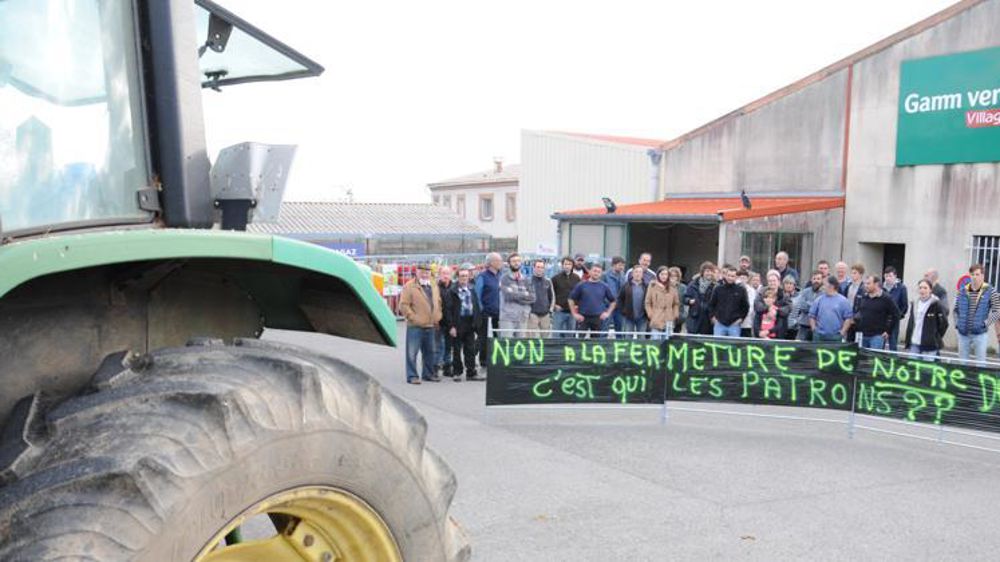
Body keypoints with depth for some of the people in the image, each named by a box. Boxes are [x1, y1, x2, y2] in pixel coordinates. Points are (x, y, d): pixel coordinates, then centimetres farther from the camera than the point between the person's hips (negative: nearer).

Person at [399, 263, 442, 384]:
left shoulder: (434, 286, 15)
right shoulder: (409, 286, -6)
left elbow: (438, 303, 23)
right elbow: (403, 305, -11)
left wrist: (437, 316, 11)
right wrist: (413, 318, -16)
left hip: (430, 325, 6)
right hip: (415, 326, -6)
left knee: (430, 352, 13)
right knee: (412, 352, -4)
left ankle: (428, 374, 25)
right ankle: (412, 376, 3)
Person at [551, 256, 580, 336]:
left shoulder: (576, 278, 5)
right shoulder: (556, 278, -1)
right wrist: (553, 305, -5)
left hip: (572, 311, 2)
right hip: (559, 311, -2)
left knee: (570, 335, 9)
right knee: (557, 334, 0)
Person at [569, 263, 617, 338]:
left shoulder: (604, 287, 6)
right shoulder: (581, 285, 0)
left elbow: (613, 301, 14)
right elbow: (571, 299, 3)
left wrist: (608, 313, 5)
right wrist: (574, 314, -2)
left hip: (598, 318, 2)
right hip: (583, 317, -2)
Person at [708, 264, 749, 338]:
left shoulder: (741, 290, 0)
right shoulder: (718, 289, 2)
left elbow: (746, 306, 7)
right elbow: (711, 304, 10)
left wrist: (741, 318, 2)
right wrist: (712, 316, 3)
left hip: (734, 325, -1)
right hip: (719, 324, 1)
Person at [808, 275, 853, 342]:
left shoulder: (843, 300, 1)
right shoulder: (819, 300, 7)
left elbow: (848, 318, 0)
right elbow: (812, 316, 10)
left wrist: (842, 332, -5)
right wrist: (814, 329, 2)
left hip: (836, 337, -2)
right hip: (819, 336, 2)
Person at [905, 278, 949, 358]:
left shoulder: (936, 304, -7)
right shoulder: (914, 304, 11)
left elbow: (944, 323, -5)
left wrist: (936, 338, -2)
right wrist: (908, 341, 11)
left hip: (930, 345, -6)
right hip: (914, 344, 6)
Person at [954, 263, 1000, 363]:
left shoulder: (990, 291, -4)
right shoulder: (962, 292, 5)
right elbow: (955, 310, 15)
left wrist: (986, 323, -13)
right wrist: (957, 323, 3)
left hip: (980, 333, -3)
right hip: (963, 333, 3)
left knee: (981, 362, 1)